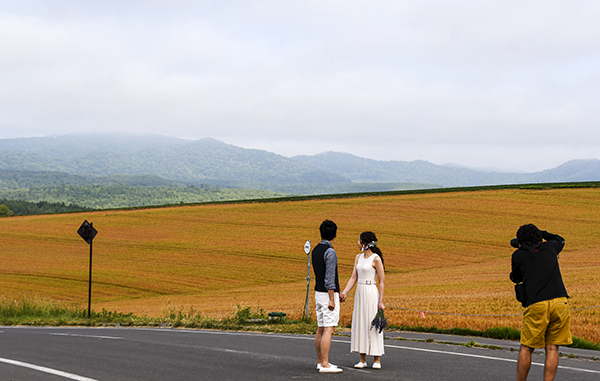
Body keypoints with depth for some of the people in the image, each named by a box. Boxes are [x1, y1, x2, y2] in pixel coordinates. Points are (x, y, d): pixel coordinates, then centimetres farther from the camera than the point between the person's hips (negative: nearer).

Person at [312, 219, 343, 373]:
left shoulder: (315, 250, 11)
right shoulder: (330, 252, -16)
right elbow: (329, 277, -20)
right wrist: (331, 300, -19)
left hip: (319, 293, 9)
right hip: (329, 294, -9)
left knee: (320, 330, 12)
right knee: (328, 330, -9)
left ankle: (320, 362, 17)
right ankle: (325, 365, -12)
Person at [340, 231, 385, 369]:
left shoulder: (376, 259, -10)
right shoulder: (358, 257, 11)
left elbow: (382, 281, -9)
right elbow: (354, 278, 9)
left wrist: (381, 301, -13)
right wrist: (344, 292, -3)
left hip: (371, 293, -7)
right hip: (359, 293, 7)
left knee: (373, 325, -3)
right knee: (359, 325, 5)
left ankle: (377, 360, 3)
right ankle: (362, 360, 10)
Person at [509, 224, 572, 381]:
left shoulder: (518, 255, 9)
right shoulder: (549, 248, 15)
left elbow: (515, 278, 27)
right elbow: (560, 240, 40)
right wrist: (542, 233, 44)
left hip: (537, 305, -2)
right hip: (561, 302, 3)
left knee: (526, 349, 9)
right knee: (552, 348, 8)